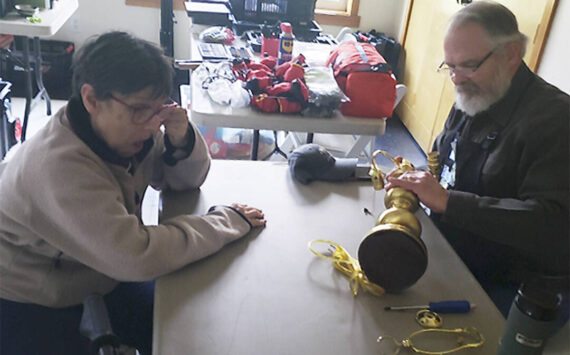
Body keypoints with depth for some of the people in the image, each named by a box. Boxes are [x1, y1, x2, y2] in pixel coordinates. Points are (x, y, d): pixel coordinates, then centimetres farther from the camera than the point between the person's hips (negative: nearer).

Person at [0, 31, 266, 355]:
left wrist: (181, 140, -21)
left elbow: (186, 181, 2)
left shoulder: (126, 128, -10)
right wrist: (228, 221, -26)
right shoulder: (59, 165, -33)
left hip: (99, 276, 7)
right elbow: (137, 257, -36)